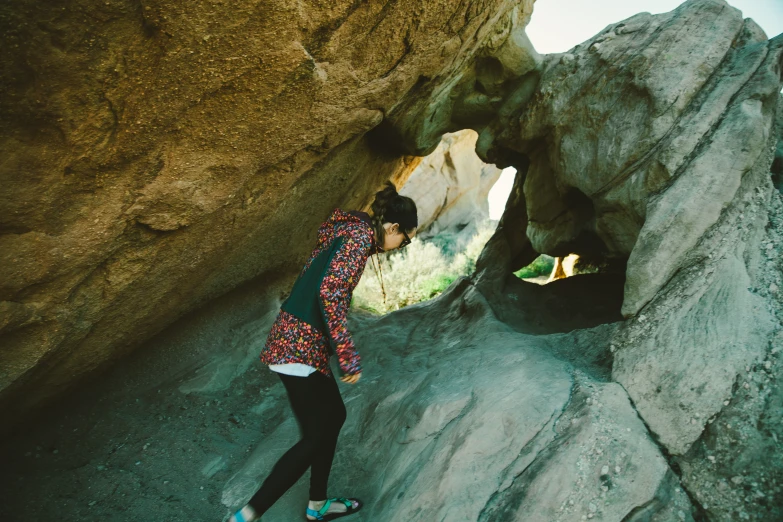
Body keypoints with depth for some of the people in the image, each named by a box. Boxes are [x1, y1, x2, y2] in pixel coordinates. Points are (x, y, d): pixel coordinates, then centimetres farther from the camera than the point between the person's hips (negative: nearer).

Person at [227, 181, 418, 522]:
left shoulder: (350, 230, 14)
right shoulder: (361, 235, -14)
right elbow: (330, 294, -26)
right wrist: (348, 358, -21)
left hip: (296, 341, 10)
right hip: (300, 347, -10)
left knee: (333, 415, 20)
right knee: (316, 435, 1)